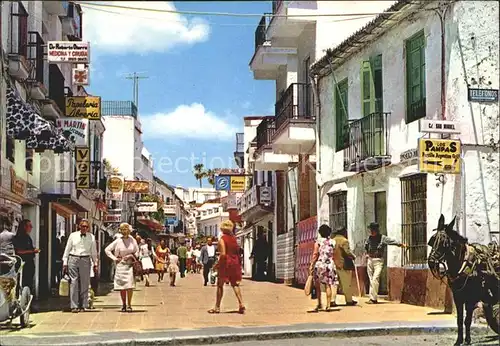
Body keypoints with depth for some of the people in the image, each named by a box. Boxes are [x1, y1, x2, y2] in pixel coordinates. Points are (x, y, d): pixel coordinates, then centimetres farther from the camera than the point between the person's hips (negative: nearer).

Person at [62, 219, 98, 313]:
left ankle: (83, 306, 9)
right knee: (74, 283, -4)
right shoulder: (73, 235, 6)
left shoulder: (91, 237, 8)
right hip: (73, 260, -1)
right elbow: (67, 249, 9)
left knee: (84, 284, 1)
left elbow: (94, 251, 13)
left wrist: (95, 264, 11)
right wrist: (65, 263, 5)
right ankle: (74, 306, -3)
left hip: (85, 260, 1)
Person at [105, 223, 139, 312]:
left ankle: (129, 305, -4)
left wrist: (131, 256, -2)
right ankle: (123, 304, 15)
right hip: (121, 264, 0)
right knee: (122, 286, 3)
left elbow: (137, 251, 16)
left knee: (130, 285, -11)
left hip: (130, 264, 0)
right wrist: (114, 258, 0)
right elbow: (107, 249, 5)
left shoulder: (132, 240, 4)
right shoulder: (118, 241, 0)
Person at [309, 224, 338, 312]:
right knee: (328, 285, 4)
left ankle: (319, 304, 14)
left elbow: (315, 254, -7)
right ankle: (328, 305, -1)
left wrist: (311, 265, -4)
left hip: (319, 264, -2)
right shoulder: (332, 242, 5)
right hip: (330, 265, 2)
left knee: (317, 285, 12)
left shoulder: (318, 242, -3)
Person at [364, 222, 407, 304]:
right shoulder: (369, 238, 8)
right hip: (370, 260, 5)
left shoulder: (382, 238, -7)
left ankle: (373, 298, -15)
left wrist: (400, 244, -33)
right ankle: (373, 298, 14)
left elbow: (391, 241, -20)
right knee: (371, 279, 7)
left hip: (378, 260, -5)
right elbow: (366, 245, 28)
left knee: (375, 279, -15)